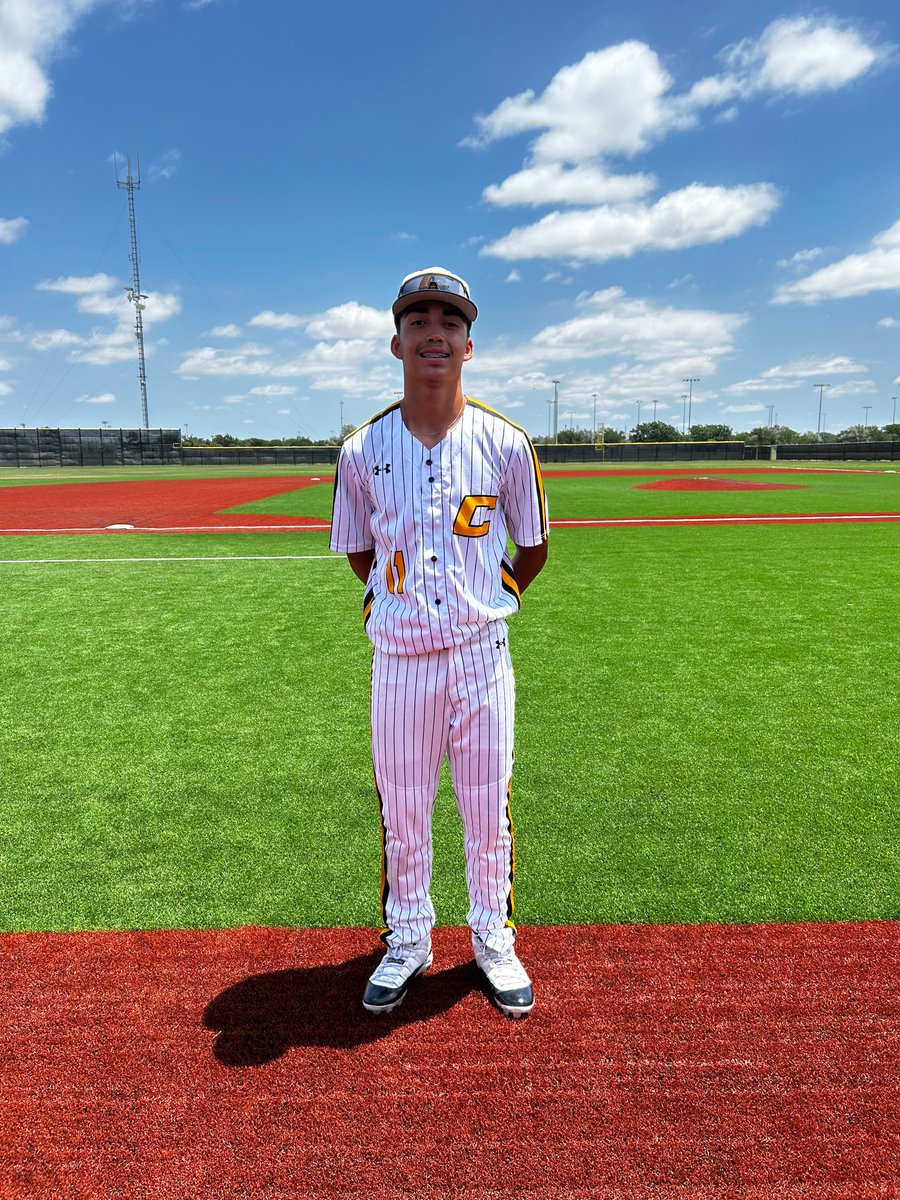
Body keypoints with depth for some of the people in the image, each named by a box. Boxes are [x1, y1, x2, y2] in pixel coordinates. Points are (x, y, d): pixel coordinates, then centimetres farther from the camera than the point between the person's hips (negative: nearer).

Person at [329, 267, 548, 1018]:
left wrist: (487, 606, 10)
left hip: (482, 653, 0)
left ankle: (493, 940, 34)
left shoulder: (505, 444, -3)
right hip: (399, 657, 1)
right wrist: (398, 605, 8)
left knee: (488, 810, 11)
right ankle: (407, 941, 35)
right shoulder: (362, 451, -1)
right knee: (401, 811, 13)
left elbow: (533, 548, 8)